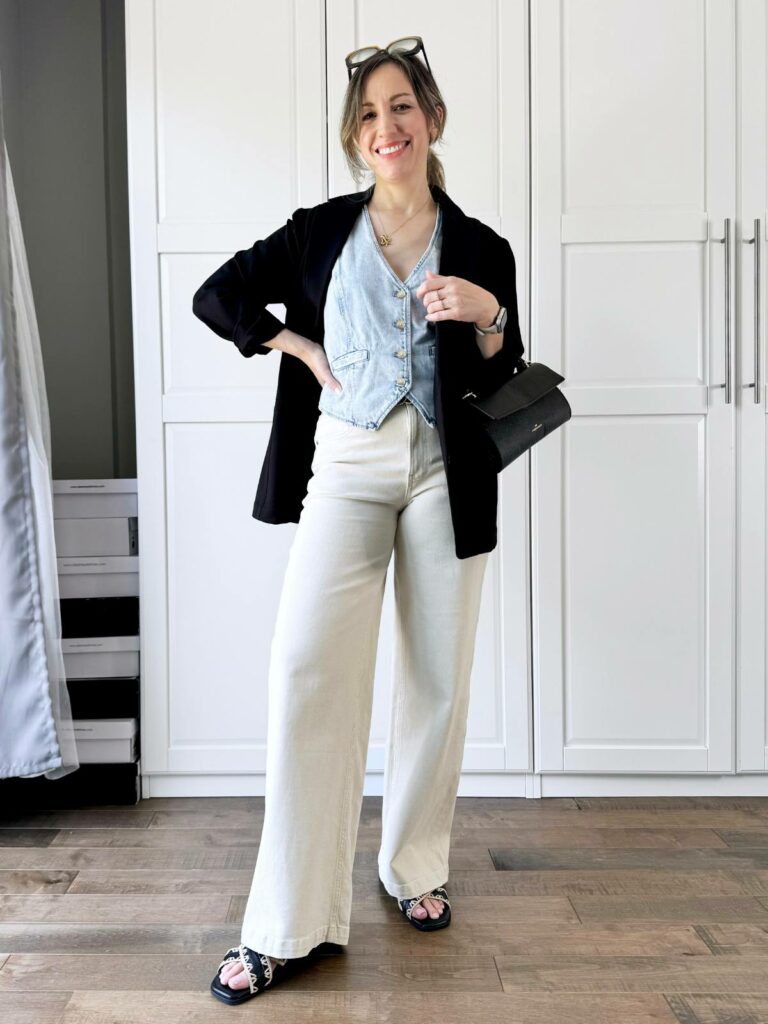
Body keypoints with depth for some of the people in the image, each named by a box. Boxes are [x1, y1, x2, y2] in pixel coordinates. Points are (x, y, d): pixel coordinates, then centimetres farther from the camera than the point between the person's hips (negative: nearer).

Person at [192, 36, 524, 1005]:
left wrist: (490, 315, -13)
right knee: (307, 668, -13)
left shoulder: (481, 249, 6)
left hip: (443, 474, 1)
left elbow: (504, 387, 7)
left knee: (438, 680, 6)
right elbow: (216, 295, 12)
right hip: (347, 469, -1)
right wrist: (305, 352, 1)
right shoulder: (319, 232, 6)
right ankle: (282, 924, -4)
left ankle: (416, 868, 27)